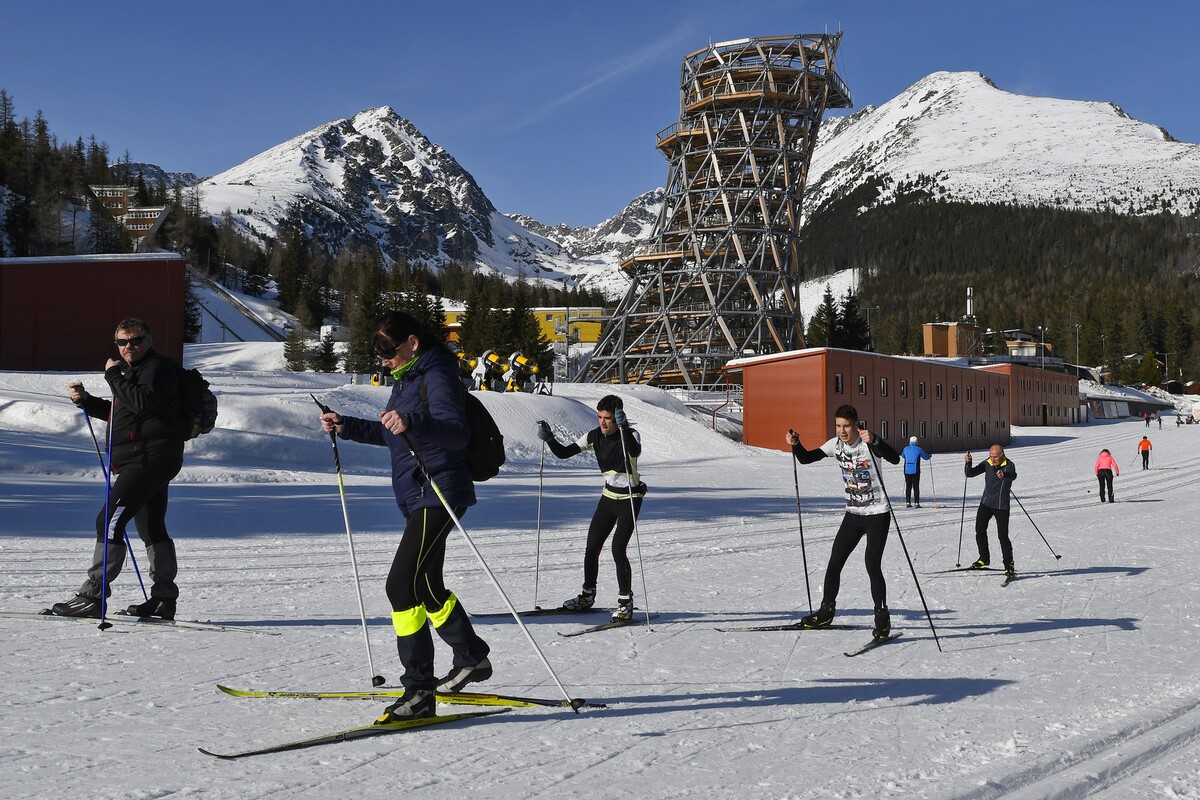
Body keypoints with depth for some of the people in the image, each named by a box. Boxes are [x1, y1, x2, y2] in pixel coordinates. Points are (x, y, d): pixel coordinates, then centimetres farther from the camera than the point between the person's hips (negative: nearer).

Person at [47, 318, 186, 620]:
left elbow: (143, 402, -26)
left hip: (149, 457, -11)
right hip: (149, 461, 11)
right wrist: (85, 400, 16)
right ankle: (164, 598, 18)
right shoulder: (135, 370, 22)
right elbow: (118, 412, 30)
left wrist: (114, 376, -17)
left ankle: (92, 596, -14)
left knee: (109, 521, -14)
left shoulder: (158, 367, -10)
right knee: (152, 528, 13)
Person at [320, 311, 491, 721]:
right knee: (426, 586, 20)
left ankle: (419, 690, -14)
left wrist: (412, 422, -44)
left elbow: (457, 433, -28)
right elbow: (391, 433, 30)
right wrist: (346, 426, 20)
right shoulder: (406, 378, 17)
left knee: (402, 584, -17)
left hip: (438, 495, -11)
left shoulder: (437, 376, -13)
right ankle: (472, 659, 38)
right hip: (418, 499, 11)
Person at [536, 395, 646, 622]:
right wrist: (549, 439, -20)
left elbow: (635, 451, -43)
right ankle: (587, 596, 25)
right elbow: (564, 453, -2)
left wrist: (623, 428, -57)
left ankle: (625, 602, -1)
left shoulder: (630, 435, -20)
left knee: (618, 550, -14)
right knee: (592, 548, 7)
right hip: (609, 497, 6)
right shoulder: (595, 436, -4)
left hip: (630, 499, -6)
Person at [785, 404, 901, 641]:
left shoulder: (869, 443, -18)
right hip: (853, 514, 6)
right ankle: (826, 612, 24)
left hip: (878, 514, -6)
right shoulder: (836, 444, 0)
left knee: (872, 566, -13)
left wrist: (874, 441, -51)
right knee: (834, 563, 8)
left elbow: (895, 459, -34)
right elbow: (806, 458, 4)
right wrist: (795, 444, -17)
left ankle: (882, 619, -1)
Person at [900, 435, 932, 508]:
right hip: (915, 471, -3)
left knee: (908, 486, 10)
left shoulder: (905, 449, 4)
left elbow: (903, 456, 25)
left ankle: (907, 502, 8)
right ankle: (916, 503, -1)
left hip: (907, 471, 3)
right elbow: (926, 457, 5)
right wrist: (930, 456, 28)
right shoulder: (918, 449, -6)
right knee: (916, 487, 2)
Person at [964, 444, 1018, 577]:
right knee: (979, 531, 10)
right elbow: (970, 473, -1)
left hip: (1001, 506, -5)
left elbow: (1013, 475, -38)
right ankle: (984, 558, 28)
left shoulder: (1009, 465, -15)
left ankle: (1009, 565, 3)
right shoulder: (987, 463, 0)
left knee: (1003, 536, -8)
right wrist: (968, 463, -21)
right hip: (986, 503, 6)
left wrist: (1004, 475, -61)